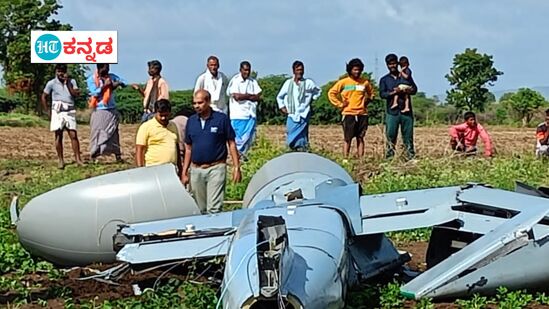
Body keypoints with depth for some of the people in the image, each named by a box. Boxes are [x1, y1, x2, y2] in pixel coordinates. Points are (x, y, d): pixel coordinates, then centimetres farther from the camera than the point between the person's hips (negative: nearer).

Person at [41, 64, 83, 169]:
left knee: (73, 135, -5)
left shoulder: (72, 81, 7)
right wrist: (48, 112, 1)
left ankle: (78, 159, -4)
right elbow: (43, 97, 7)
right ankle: (60, 160, 7)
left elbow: (76, 94, -5)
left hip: (70, 111, 1)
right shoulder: (51, 83, 2)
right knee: (58, 136, 0)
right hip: (57, 111, -1)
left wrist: (67, 83, -9)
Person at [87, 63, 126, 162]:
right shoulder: (91, 79, -2)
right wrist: (104, 85, -14)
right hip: (99, 111, -3)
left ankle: (118, 156, 7)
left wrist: (117, 83, -9)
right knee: (97, 133, -4)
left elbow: (124, 82, 10)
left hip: (112, 110, 3)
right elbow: (94, 92, -11)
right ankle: (94, 157, -1)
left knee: (113, 133, 5)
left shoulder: (112, 76, 7)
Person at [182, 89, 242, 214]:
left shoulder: (222, 119, -3)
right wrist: (184, 172, 11)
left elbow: (231, 144, 1)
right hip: (195, 170, 4)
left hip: (216, 168, -4)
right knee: (199, 210, 11)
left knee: (214, 209, -11)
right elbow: (188, 148, 14)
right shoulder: (191, 121, 8)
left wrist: (236, 167, -6)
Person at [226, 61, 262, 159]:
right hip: (239, 114, -6)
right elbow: (236, 96, -16)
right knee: (240, 137, -6)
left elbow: (259, 96, 3)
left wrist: (244, 96, -10)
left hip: (251, 113, 6)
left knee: (250, 136, 6)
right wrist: (250, 96, -4)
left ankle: (242, 153, 21)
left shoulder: (252, 81, 12)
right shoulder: (235, 80, -5)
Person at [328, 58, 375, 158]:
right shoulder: (343, 82, 0)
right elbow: (331, 93, 2)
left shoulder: (365, 82, 8)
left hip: (362, 114, 3)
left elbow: (372, 93, 25)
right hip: (348, 114, -3)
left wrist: (368, 100, 7)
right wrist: (339, 104, -4)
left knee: (360, 138, 5)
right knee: (348, 139, -4)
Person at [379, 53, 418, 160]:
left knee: (408, 136, 1)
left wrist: (403, 91, -14)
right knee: (390, 136, -5)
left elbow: (414, 89, 6)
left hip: (406, 111, 1)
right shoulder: (384, 80, 12)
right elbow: (382, 94, -1)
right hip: (392, 112, -1)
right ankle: (389, 158, -4)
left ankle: (411, 157, 2)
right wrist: (393, 92, -19)